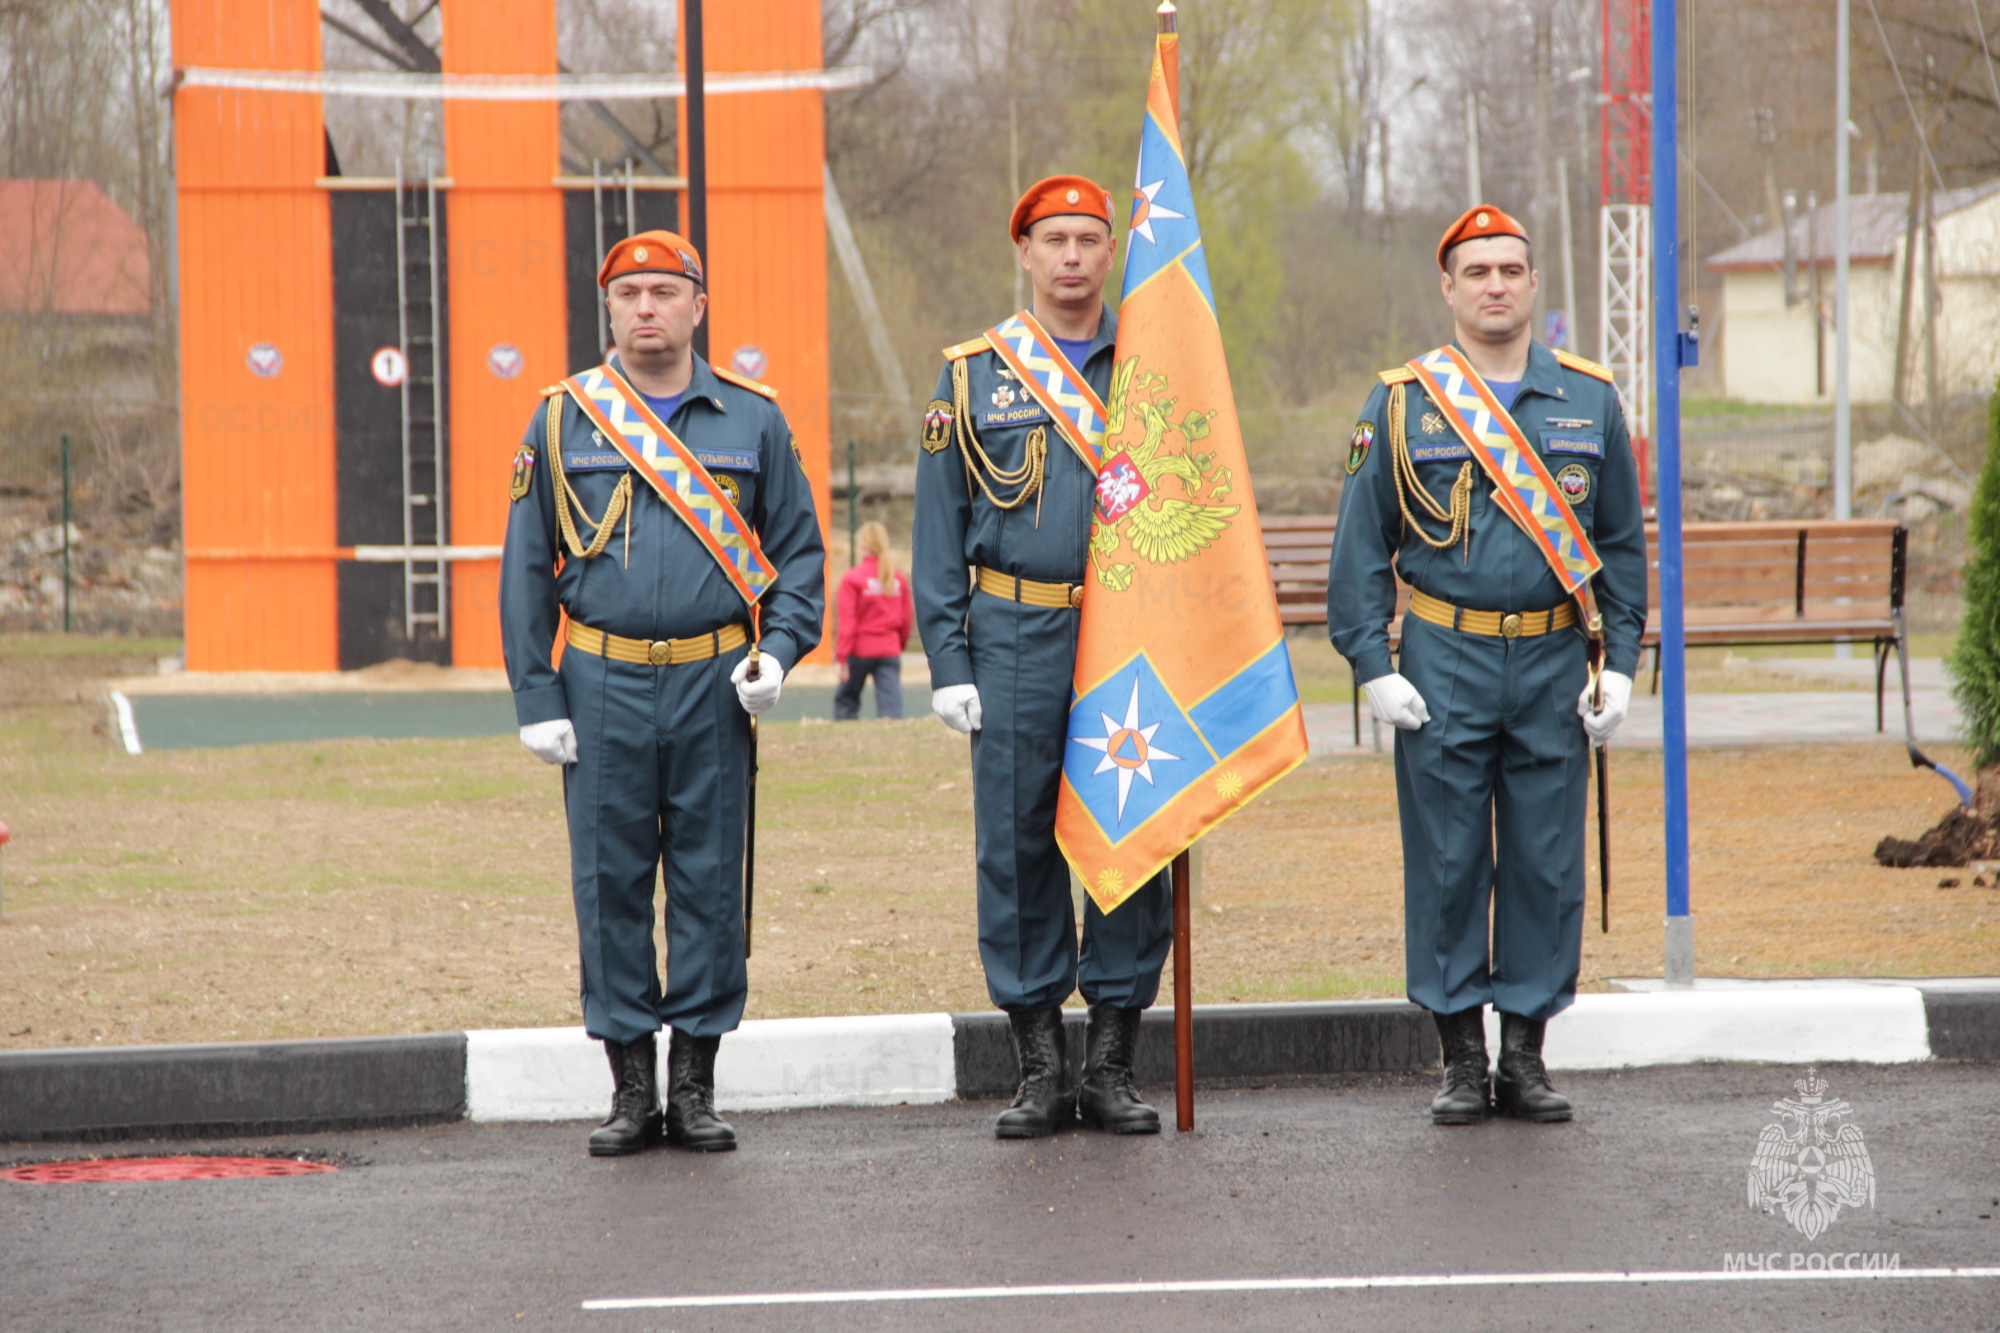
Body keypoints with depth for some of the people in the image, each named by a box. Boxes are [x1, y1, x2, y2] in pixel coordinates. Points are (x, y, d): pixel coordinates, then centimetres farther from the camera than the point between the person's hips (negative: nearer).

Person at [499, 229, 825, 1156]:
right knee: (610, 883, 1)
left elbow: (798, 551, 11)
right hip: (603, 690, 0)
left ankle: (695, 1087, 10)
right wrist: (536, 699, -1)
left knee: (711, 881, 2)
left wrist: (780, 647, -7)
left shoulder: (753, 420, 7)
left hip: (715, 686, 0)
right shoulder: (562, 422, 5)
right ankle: (631, 1087, 10)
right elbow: (526, 569, 6)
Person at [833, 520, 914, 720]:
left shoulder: (852, 578, -9)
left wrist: (842, 658, -10)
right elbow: (906, 619, 9)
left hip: (859, 651, -3)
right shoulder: (899, 579, 4)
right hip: (890, 650, 3)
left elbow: (846, 622, -11)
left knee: (846, 699, 14)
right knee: (891, 705, -3)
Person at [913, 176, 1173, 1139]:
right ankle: (1041, 1067, 8)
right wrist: (949, 663, -3)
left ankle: (1112, 1065, 9)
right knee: (1017, 844, 0)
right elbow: (940, 534, 5)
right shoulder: (973, 377, 6)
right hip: (1017, 636, -1)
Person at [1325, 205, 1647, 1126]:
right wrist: (1373, 667, -6)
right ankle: (1463, 1059, 10)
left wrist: (1620, 662, 3)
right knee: (1448, 866, 1)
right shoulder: (1402, 405, 1)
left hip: (1553, 669, 2)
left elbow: (1622, 540, 10)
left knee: (1546, 867, 4)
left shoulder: (1589, 400, 6)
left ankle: (1526, 1056, 13)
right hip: (1444, 667, -1)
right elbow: (1361, 545, 3)